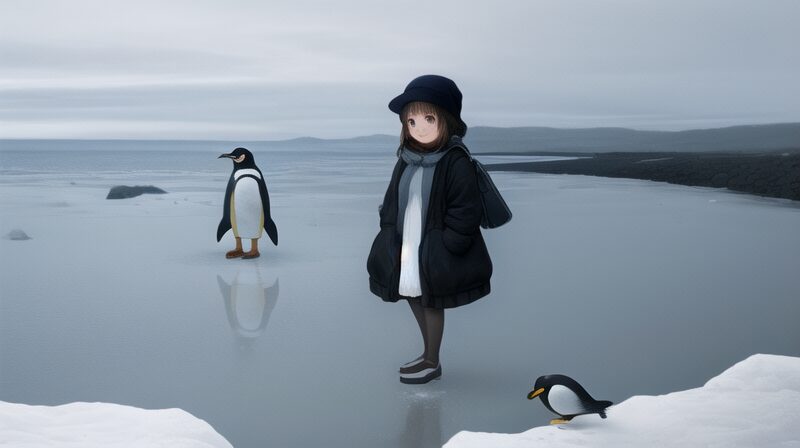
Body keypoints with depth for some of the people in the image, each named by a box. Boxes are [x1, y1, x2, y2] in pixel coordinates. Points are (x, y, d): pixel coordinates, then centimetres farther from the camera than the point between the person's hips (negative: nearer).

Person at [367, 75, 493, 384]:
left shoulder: (455, 162, -16)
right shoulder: (406, 160, 3)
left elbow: (466, 213, -17)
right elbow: (391, 203, 12)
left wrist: (445, 250, -17)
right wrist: (390, 238, 4)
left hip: (434, 253, -7)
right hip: (405, 251, 7)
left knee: (431, 303, 6)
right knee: (414, 299, 17)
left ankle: (432, 363, 23)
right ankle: (428, 353, 37)